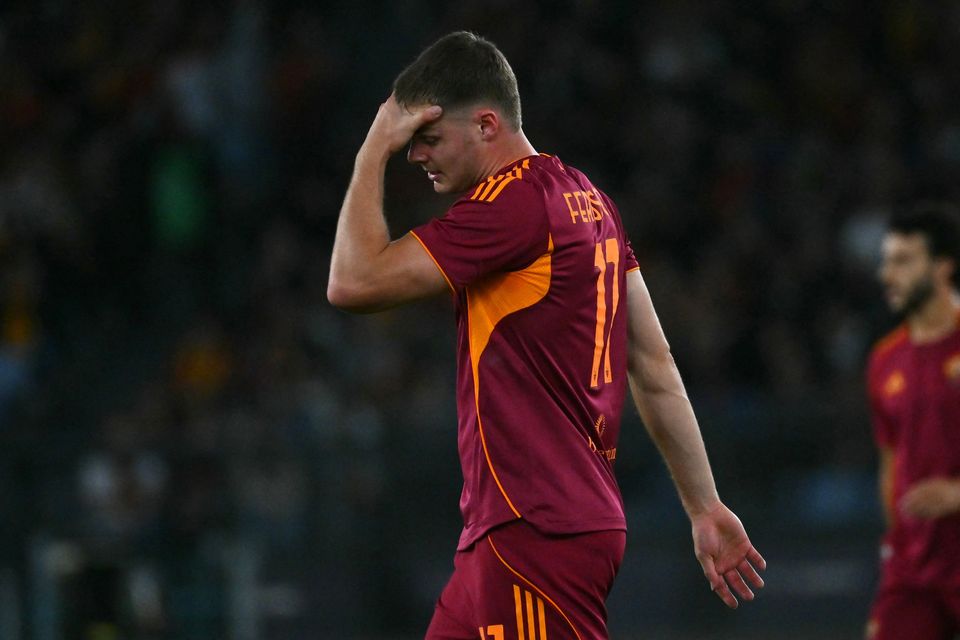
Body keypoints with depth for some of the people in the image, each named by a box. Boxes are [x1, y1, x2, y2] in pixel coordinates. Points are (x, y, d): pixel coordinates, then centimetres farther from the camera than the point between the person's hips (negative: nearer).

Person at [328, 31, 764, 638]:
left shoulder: (513, 203, -13)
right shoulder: (588, 200, 16)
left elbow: (354, 282, -15)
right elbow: (655, 366, 18)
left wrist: (374, 151, -5)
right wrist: (706, 507, 21)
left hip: (537, 536, -10)